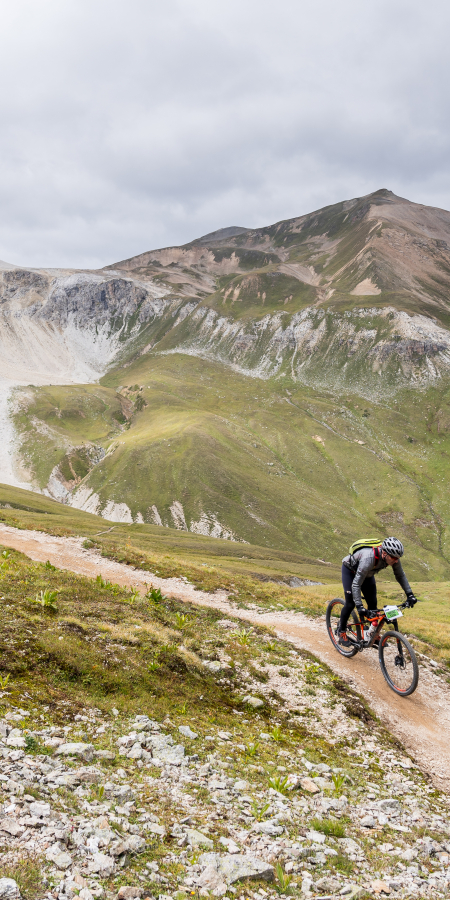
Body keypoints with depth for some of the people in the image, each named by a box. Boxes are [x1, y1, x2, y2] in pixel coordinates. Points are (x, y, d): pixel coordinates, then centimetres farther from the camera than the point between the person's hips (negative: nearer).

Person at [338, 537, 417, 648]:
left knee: (373, 603, -1)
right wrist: (359, 606, -46)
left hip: (367, 573, 6)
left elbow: (400, 575, -8)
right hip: (350, 570, -6)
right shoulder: (369, 558, -46)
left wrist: (409, 594, -14)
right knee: (350, 603, -10)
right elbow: (356, 584, -42)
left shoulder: (393, 557, -27)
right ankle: (341, 631, 11)